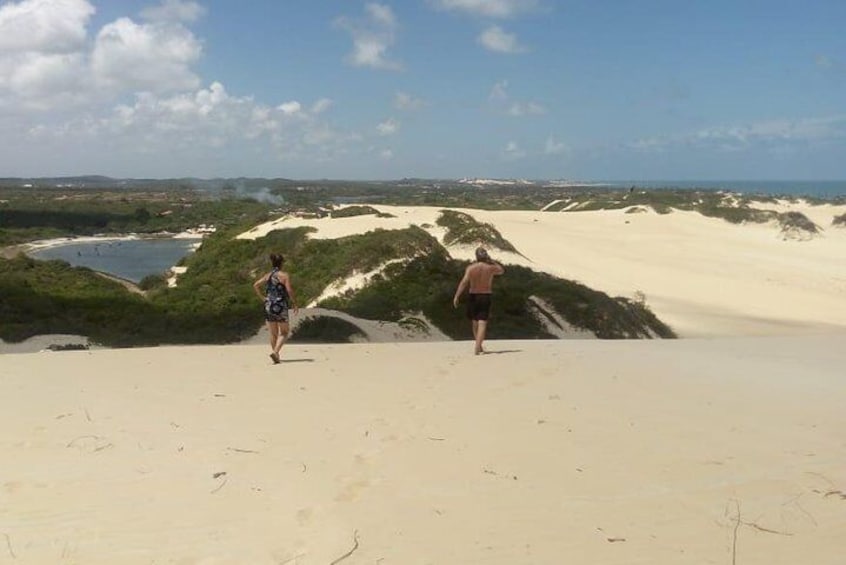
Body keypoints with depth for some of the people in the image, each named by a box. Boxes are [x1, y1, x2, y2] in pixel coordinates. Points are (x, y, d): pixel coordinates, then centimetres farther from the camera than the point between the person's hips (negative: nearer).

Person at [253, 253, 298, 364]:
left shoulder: (268, 276, 10)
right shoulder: (284, 275, -6)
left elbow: (255, 285, 4)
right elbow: (289, 290, -14)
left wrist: (263, 298, 8)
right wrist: (294, 304, -4)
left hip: (269, 306, 5)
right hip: (281, 306, -5)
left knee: (273, 334, 13)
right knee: (284, 332, 5)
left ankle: (276, 356, 16)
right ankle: (275, 351, -15)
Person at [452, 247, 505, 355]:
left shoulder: (470, 268, -4)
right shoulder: (491, 268, -1)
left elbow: (464, 281, -17)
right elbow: (501, 270, 22)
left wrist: (456, 296, -19)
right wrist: (492, 261, 16)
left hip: (473, 296, 1)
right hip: (486, 297, -1)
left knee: (475, 323, 17)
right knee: (482, 324, -6)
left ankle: (479, 347, 30)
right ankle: (477, 348, -21)